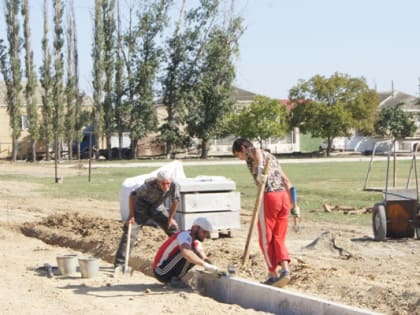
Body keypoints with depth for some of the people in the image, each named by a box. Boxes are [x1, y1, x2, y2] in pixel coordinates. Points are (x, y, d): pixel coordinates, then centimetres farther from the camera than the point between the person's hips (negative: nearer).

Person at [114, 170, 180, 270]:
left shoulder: (174, 185, -29)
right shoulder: (149, 184, -37)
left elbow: (175, 201, -9)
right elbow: (133, 195, -24)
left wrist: (170, 218, -3)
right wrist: (131, 215, -21)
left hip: (158, 207, 4)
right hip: (142, 206, -4)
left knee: (173, 228, 0)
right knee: (130, 232, -14)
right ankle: (119, 264, -13)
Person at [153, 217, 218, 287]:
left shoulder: (196, 243, 11)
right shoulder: (184, 235, -17)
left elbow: (204, 258, 0)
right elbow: (186, 252, -37)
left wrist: (212, 267, -19)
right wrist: (205, 265, -43)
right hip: (161, 272, -9)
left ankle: (175, 278, 6)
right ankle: (175, 279, -13)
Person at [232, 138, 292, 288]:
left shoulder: (250, 152, 7)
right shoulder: (271, 156, 27)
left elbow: (257, 151, -20)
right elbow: (286, 181, 23)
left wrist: (260, 168, -37)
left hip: (269, 197, -7)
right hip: (284, 195, 7)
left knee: (266, 240, 7)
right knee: (278, 239, 12)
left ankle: (274, 274, 10)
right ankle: (285, 269, -5)